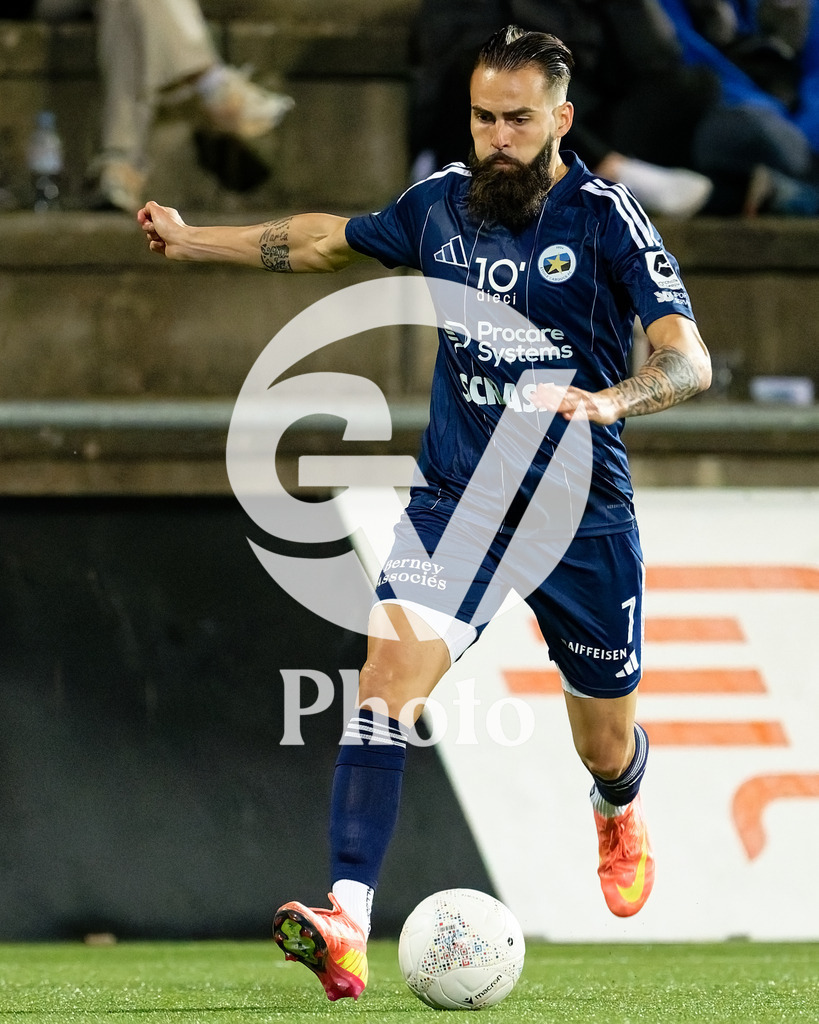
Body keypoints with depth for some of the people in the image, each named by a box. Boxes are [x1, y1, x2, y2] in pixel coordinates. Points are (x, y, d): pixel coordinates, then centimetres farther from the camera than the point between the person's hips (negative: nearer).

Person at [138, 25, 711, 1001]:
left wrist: (609, 400, -37)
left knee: (606, 746, 14)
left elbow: (688, 359, -18)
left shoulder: (605, 217, -11)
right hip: (456, 498, 2)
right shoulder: (441, 202, 2)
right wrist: (195, 240, 20)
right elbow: (331, 239, 22)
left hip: (582, 517, -2)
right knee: (389, 670, -23)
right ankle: (347, 925, -32)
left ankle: (619, 812, 54)